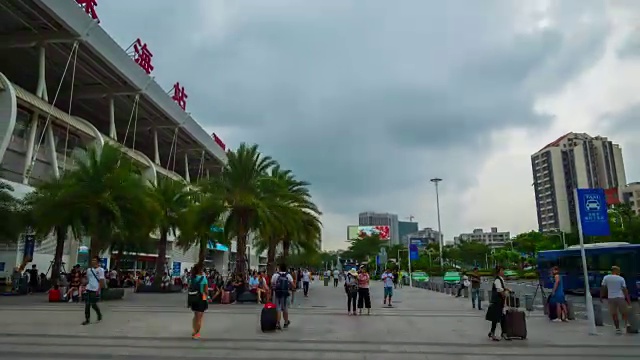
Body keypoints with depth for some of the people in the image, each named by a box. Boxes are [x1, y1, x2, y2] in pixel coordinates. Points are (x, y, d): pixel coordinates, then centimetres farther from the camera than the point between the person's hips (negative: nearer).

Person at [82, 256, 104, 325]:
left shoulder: (100, 270, -6)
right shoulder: (89, 270, 11)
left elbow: (101, 281, -10)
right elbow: (88, 279, 20)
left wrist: (98, 290, -15)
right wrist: (85, 286, 10)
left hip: (95, 290, -5)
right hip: (88, 289, 5)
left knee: (93, 305, -2)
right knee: (87, 305, 2)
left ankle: (99, 315, 23)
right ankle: (87, 320, 10)